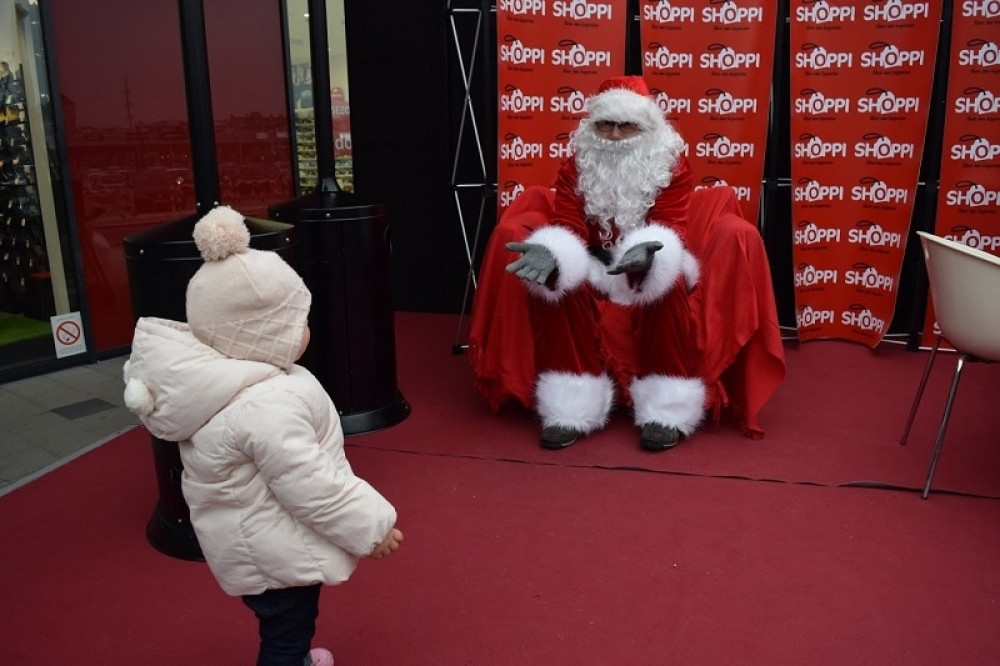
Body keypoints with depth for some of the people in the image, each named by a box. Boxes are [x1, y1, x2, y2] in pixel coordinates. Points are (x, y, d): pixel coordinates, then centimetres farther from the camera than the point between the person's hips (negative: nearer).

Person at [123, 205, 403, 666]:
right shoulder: (266, 405, -34)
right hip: (274, 550, -10)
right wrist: (372, 526, -19)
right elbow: (309, 485, -30)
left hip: (252, 540, 10)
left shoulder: (214, 378, -3)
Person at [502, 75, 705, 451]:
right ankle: (570, 410, -23)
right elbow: (568, 224, -11)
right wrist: (550, 251, -36)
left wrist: (647, 251, -43)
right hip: (594, 264, 2)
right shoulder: (577, 164, -1)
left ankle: (666, 411, -25)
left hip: (652, 263, -1)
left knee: (668, 287, -35)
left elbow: (670, 225, -18)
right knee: (556, 284, -28)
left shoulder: (671, 164, -6)